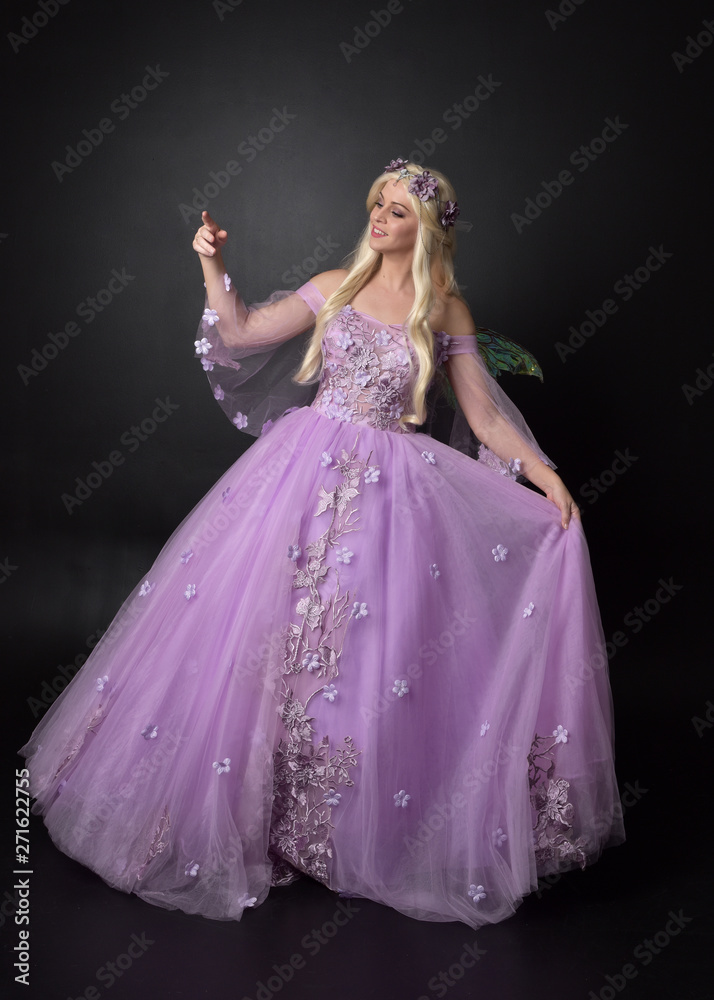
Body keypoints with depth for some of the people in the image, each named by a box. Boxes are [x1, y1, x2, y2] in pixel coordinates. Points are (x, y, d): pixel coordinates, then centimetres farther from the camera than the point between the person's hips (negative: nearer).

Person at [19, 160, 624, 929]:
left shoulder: (448, 311, 4)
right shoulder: (335, 287, 9)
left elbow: (484, 413, 2)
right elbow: (240, 334, 9)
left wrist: (543, 472, -9)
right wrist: (212, 268, -3)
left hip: (392, 489, -2)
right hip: (305, 469, 2)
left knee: (377, 653, -3)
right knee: (255, 625, 2)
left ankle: (371, 823, 19)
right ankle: (241, 803, 22)